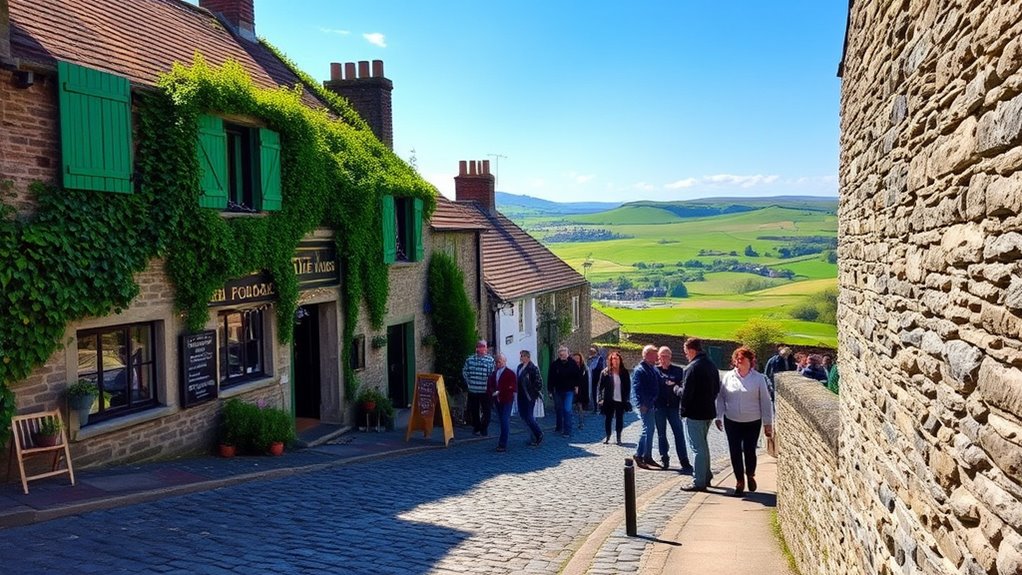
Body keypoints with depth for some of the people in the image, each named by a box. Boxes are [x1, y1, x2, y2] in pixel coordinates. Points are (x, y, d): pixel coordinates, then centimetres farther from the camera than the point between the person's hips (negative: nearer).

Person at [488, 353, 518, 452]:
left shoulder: (510, 373, -4)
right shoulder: (493, 374, 12)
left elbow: (512, 388, -12)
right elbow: (489, 386, 16)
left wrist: (499, 392, -15)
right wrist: (492, 393, -5)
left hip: (507, 400, -5)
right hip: (497, 400, 5)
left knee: (505, 421, -9)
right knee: (502, 421, 9)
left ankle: (503, 444, -10)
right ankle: (503, 443, 14)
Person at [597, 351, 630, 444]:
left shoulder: (624, 372, 1)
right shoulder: (605, 372, -3)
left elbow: (628, 386, 4)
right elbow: (601, 386, -2)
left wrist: (626, 398, -4)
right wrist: (600, 399, -9)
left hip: (621, 400, 1)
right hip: (609, 400, -1)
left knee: (619, 419, 6)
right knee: (607, 418, 7)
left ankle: (618, 438, 17)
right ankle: (608, 436, 25)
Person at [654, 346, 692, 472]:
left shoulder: (678, 370, 5)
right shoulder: (655, 370, 3)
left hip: (673, 406, 0)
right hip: (659, 406, 0)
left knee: (679, 433, -4)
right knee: (661, 434, 9)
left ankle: (684, 461, -4)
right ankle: (664, 459, 17)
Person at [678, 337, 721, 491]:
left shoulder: (692, 368, -19)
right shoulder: (711, 366, 8)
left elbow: (685, 393, -20)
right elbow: (717, 389, 15)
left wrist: (676, 389, -1)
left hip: (694, 413, -8)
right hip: (708, 411, 8)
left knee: (697, 447, -2)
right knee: (703, 445, 22)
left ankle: (699, 482, 3)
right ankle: (706, 476, 30)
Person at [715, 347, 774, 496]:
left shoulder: (759, 378, -4)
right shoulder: (728, 377, 1)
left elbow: (765, 402, -2)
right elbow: (721, 398, 7)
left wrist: (768, 423, -3)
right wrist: (719, 417, 2)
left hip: (752, 422, -2)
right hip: (732, 422, 2)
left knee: (749, 451, 2)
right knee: (735, 453, 2)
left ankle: (750, 476, 31)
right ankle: (739, 482, 16)